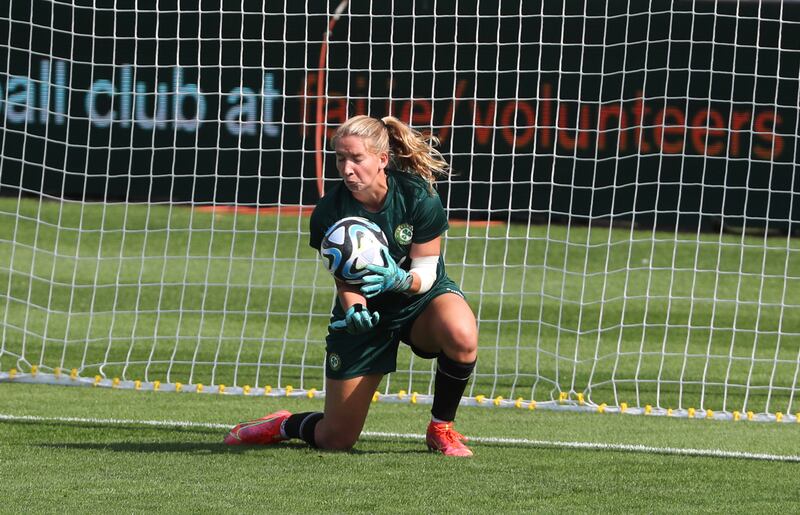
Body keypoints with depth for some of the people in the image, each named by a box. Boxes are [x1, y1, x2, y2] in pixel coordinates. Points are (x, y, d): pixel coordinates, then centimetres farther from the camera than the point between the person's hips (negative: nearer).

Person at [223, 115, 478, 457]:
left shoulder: (419, 196, -22)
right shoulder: (329, 213, -19)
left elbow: (426, 271, -17)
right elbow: (346, 280, -13)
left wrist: (400, 280, -40)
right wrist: (353, 310, -36)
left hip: (422, 297, 0)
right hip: (367, 314, 0)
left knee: (461, 335, -39)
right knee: (334, 439, 0)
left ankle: (441, 428, -13)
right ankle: (283, 425, 37)